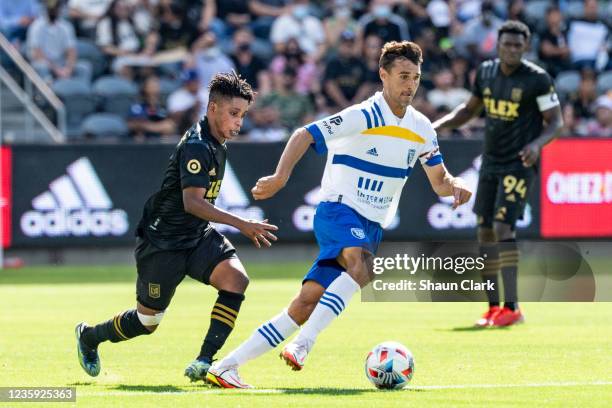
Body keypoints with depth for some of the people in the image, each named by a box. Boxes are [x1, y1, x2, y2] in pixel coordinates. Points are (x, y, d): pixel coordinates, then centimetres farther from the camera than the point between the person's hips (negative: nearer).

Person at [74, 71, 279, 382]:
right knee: (147, 321, 5)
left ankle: (204, 362, -21)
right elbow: (192, 202, -33)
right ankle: (88, 336, 35)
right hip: (162, 243, -8)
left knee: (236, 278, -20)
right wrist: (242, 225, -39)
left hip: (197, 236, 8)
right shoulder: (197, 147, -23)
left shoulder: (216, 144, 7)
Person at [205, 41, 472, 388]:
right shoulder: (364, 116, -12)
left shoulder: (421, 128, 9)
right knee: (362, 264, -39)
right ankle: (303, 344, -43)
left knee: (304, 307, -4)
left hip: (372, 227, 6)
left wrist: (455, 185, -7)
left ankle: (225, 367, -3)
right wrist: (281, 176, -30)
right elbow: (305, 136, -16)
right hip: (339, 211, -6)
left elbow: (439, 180, 16)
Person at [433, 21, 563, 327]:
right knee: (485, 232, 4)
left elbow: (555, 122, -6)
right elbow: (471, 109, 20)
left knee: (503, 228, -17)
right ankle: (493, 306, 12)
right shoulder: (485, 72, 6)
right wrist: (437, 126, 7)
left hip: (519, 165, -6)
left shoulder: (537, 79, -11)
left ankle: (511, 307, -14)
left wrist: (537, 143, -25)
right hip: (491, 162, 6)